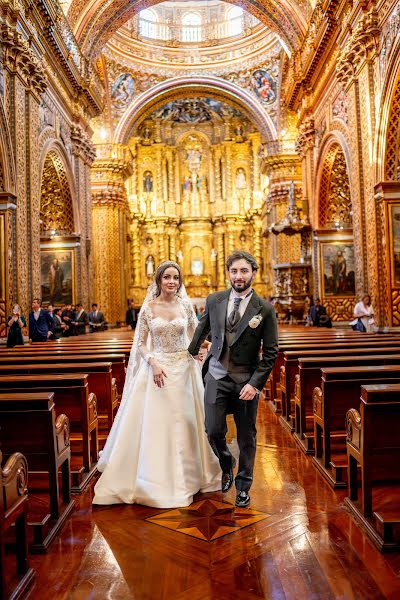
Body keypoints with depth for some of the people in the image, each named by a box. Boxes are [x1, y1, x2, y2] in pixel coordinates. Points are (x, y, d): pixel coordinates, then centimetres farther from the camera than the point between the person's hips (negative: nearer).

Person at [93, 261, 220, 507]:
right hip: (158, 368, -2)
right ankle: (157, 479, 22)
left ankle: (185, 476, 30)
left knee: (184, 424, 10)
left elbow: (196, 335, 9)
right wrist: (153, 364, -16)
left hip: (183, 369, 2)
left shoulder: (186, 305, 2)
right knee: (155, 424, 3)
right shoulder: (149, 308, -3)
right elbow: (141, 343, -1)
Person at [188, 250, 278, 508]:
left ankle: (243, 486, 30)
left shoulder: (265, 309, -8)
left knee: (246, 436, 10)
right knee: (213, 430, -1)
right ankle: (226, 465, 33)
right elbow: (203, 328, 17)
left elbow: (271, 352, -6)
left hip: (247, 380, -1)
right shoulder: (214, 300, 0)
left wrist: (255, 383, -14)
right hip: (217, 375, 2)